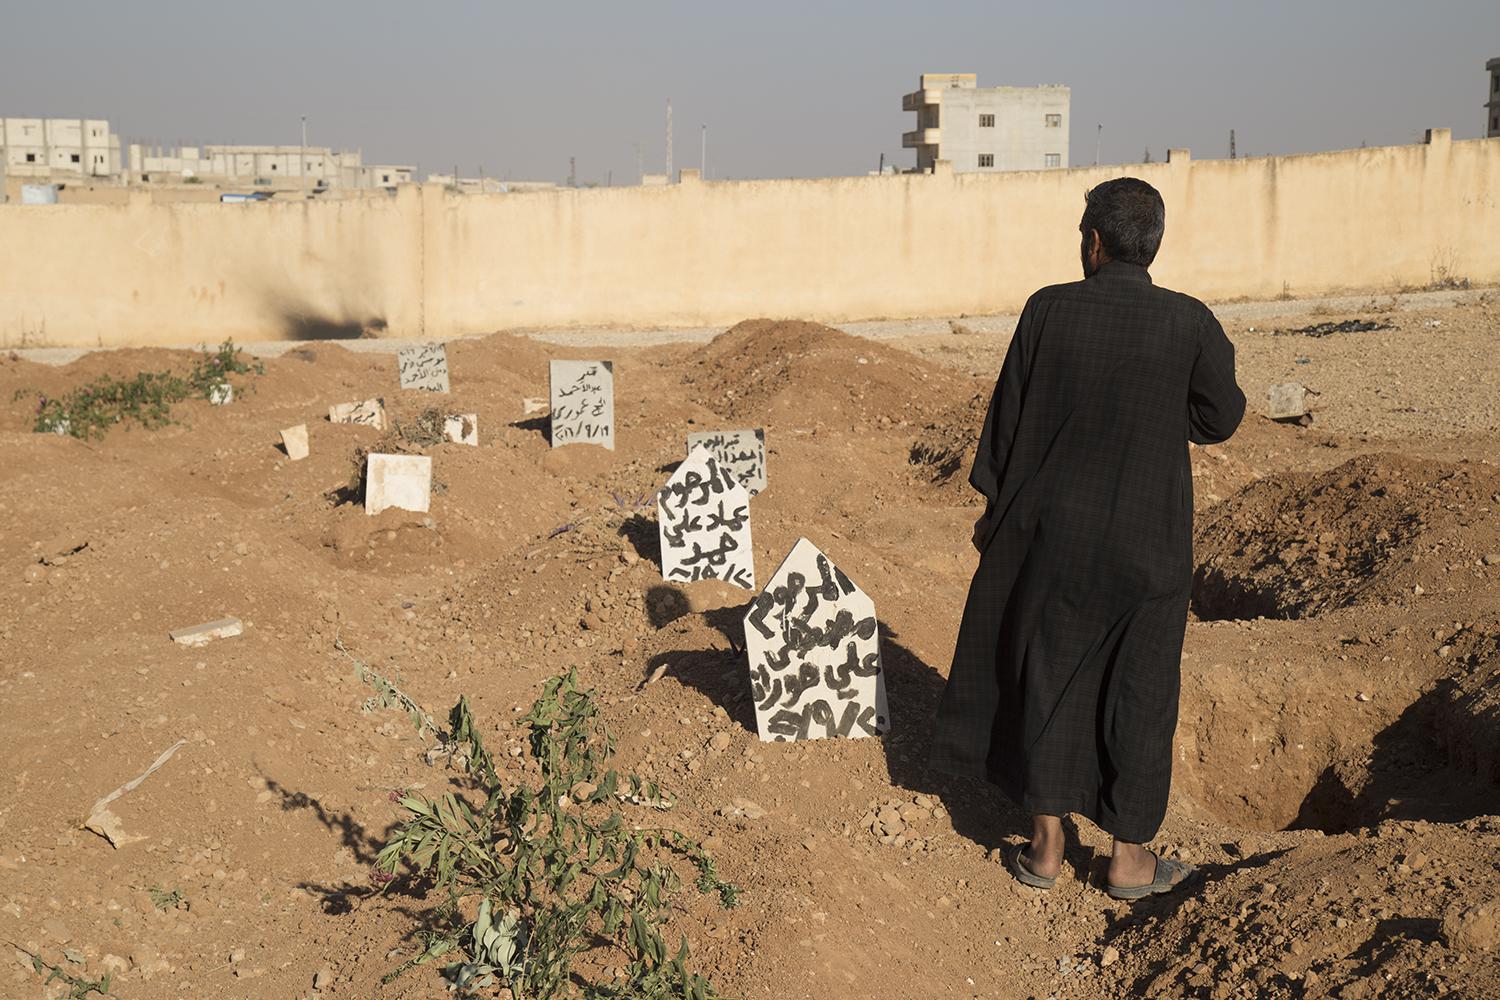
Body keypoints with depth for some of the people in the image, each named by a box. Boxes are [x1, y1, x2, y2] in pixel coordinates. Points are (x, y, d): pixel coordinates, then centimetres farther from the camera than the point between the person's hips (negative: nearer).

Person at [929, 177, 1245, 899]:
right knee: (1138, 692, 11)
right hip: (1148, 542, 0)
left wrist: (995, 508, 9)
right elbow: (1221, 420, 2)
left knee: (1045, 681, 13)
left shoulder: (1050, 310, -8)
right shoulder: (1190, 323, -9)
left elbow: (1009, 415, -2)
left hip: (1054, 534, 1)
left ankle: (1046, 847, 19)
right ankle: (1129, 857, 19)